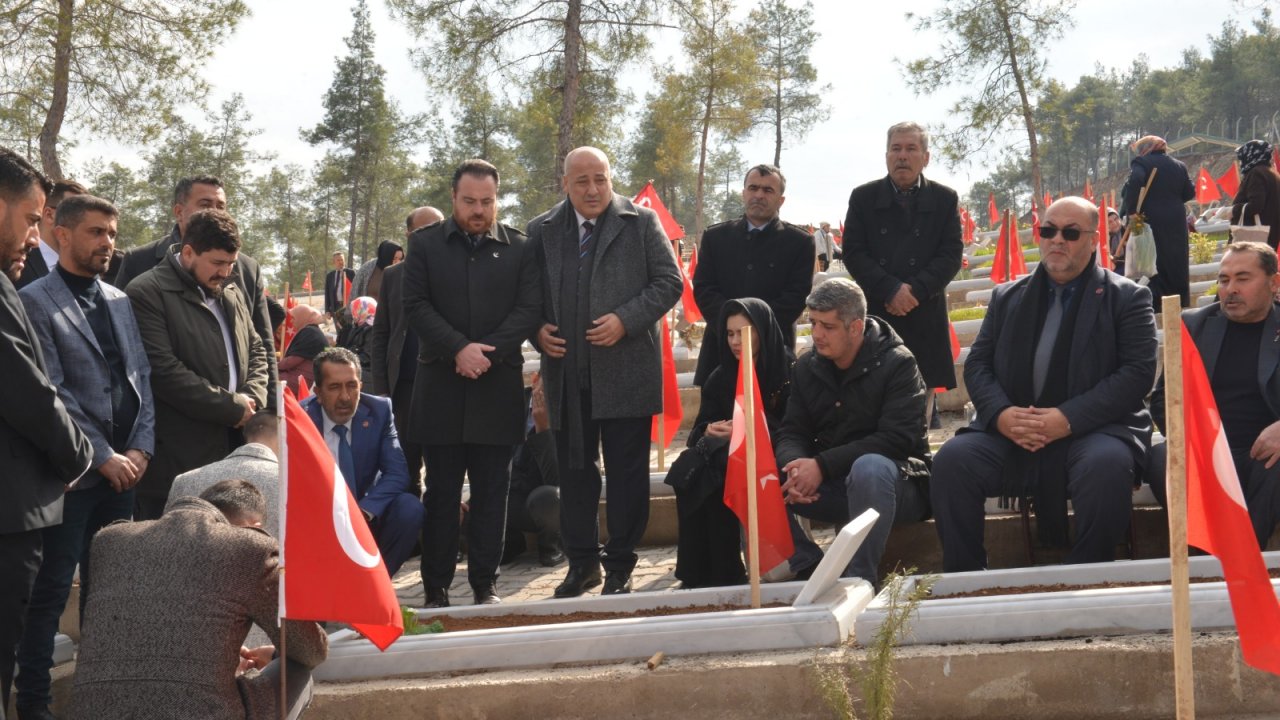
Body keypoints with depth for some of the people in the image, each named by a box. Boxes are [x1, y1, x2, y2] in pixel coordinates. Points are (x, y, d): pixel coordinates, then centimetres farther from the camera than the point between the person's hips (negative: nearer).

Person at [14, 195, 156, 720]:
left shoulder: (119, 301, 15)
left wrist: (141, 447, -1)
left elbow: (141, 378, 12)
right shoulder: (35, 302, -7)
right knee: (51, 591, 0)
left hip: (122, 470, 6)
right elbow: (51, 395, -13)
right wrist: (102, 457, -13)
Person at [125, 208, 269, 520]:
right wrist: (233, 407, -12)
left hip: (232, 452, 7)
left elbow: (256, 350, 23)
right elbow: (165, 372, -17)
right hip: (176, 461, -7)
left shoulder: (233, 293, 17)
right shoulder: (147, 294, -9)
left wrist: (253, 398, 1)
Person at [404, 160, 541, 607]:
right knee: (441, 491, 3)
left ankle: (486, 585, 11)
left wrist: (488, 353, -12)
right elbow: (416, 306, -1)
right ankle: (436, 588, 8)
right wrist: (459, 349, -14)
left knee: (492, 491, 4)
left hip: (498, 386, 0)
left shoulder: (519, 248, 7)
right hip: (440, 386, 0)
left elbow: (529, 309, 0)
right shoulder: (425, 243, 7)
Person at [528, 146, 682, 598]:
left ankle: (620, 567, 12)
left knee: (627, 472, 2)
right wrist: (537, 330, -5)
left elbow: (669, 282, -1)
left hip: (625, 370, -3)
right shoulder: (541, 231, 9)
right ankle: (581, 563, 20)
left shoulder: (641, 223, 2)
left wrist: (625, 320, -13)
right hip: (567, 374, 3)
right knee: (574, 471, 9)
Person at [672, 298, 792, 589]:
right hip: (726, 460, 5)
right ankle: (697, 574, -17)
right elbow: (699, 431, 10)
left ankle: (725, 575, -21)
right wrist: (711, 432, -14)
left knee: (720, 480, -31)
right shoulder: (720, 378, 12)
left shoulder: (789, 372, -5)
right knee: (688, 477, -23)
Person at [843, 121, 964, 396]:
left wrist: (915, 291, -13)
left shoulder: (945, 199, 8)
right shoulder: (863, 198, 7)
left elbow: (952, 254, 1)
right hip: (874, 314, 0)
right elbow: (853, 253, 0)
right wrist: (891, 290, -13)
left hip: (925, 317, 0)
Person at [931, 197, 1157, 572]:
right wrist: (1001, 413, -11)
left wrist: (1069, 418, -18)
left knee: (1107, 465, -36)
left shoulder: (1127, 297, 6)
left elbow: (1138, 372, -6)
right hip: (1012, 432, 3)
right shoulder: (1007, 297, 17)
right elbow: (977, 364, 12)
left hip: (1093, 430, -3)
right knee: (951, 459, -23)